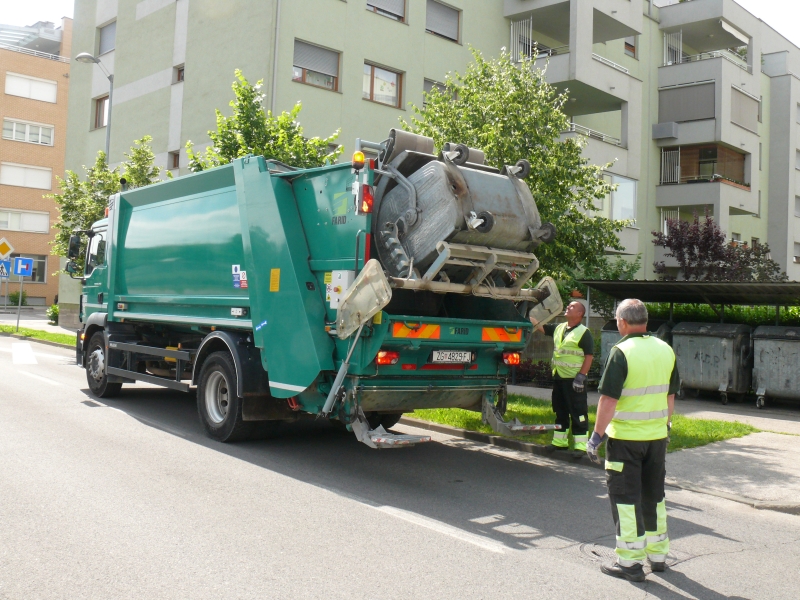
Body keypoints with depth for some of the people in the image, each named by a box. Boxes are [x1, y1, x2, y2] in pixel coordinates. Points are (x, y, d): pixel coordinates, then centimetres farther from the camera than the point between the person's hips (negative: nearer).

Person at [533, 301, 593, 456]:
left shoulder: (584, 332, -9)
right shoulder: (559, 328, 12)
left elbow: (589, 356, -13)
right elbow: (540, 327, 19)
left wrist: (581, 376, -19)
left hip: (574, 380, -8)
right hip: (558, 378, 8)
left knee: (578, 413, -4)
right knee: (560, 412, 15)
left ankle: (581, 446, -2)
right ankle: (560, 441, 25)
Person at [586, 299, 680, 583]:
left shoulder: (622, 352, -16)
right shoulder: (665, 350, 4)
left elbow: (609, 399, -19)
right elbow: (670, 396, 12)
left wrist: (596, 435, -11)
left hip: (625, 437, -6)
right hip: (657, 436, 6)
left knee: (626, 498, 2)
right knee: (654, 495, 18)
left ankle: (631, 562, 6)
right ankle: (657, 555, 28)